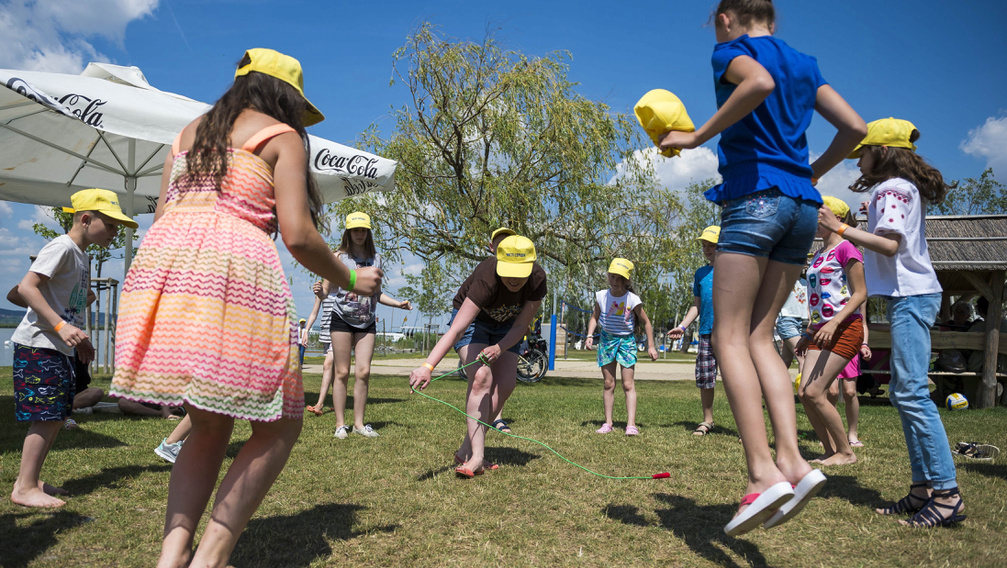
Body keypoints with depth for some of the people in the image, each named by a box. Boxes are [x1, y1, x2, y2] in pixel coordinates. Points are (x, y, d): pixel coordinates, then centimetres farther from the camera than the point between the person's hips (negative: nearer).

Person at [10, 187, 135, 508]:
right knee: (47, 415, -9)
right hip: (38, 344, -10)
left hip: (60, 348, 10)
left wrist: (81, 339, 23)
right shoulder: (62, 247, -12)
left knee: (58, 415, 11)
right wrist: (61, 326, -28)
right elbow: (26, 287, -22)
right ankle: (25, 488, -1)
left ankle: (29, 479, 21)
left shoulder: (82, 256, 17)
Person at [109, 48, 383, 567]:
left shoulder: (190, 131, 27)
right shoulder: (283, 137, 8)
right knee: (277, 426, 7)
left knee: (210, 426, 18)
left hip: (157, 260, 7)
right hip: (234, 268, -6)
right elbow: (297, 236, -4)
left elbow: (161, 216, 21)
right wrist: (350, 280, 11)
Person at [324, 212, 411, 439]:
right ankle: (340, 424, 8)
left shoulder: (376, 259, 11)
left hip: (367, 322, 3)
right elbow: (327, 288, -4)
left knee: (363, 371, -3)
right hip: (342, 319, -3)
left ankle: (359, 423, 7)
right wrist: (320, 292, -27)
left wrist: (398, 303, 8)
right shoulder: (339, 256, 0)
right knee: (342, 372, -1)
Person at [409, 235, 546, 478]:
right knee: (481, 377, -24)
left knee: (505, 385, -8)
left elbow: (520, 326, -20)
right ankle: (476, 457, -23)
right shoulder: (486, 280, -40)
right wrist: (427, 366, -58)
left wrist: (499, 349, -39)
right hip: (473, 320, -4)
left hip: (506, 326, 5)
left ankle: (466, 450, 1)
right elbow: (455, 330, -47)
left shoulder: (537, 279, -27)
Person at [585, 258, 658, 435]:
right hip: (607, 339, 3)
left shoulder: (632, 300, -14)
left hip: (626, 341, -3)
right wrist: (590, 336, -6)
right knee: (608, 384, 6)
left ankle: (631, 424, -6)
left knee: (628, 384, -6)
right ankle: (608, 423, 11)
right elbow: (595, 317, 9)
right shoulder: (601, 296, -6)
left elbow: (646, 322, -4)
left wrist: (651, 346, -5)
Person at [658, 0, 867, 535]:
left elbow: (761, 81, -21)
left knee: (730, 337, -7)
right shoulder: (805, 65, 23)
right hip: (801, 208, 7)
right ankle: (792, 460, -3)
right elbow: (854, 127, 16)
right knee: (760, 336, 8)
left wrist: (696, 137, -14)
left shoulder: (730, 52, 4)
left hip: (754, 197, -7)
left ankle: (763, 473, -16)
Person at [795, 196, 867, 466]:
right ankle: (830, 451, 11)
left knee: (814, 392, -14)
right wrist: (809, 333, 22)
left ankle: (846, 451, 1)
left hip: (845, 329, -8)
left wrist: (834, 323, -23)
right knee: (804, 394, -2)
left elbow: (860, 294, -11)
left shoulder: (846, 249, -5)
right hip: (821, 331, 8)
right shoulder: (819, 255, 19)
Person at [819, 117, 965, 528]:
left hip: (911, 296, -11)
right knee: (902, 393, 9)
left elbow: (890, 244, -20)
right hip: (910, 295, 11)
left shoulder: (891, 187, -8)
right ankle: (923, 487, 11)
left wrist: (840, 228, -18)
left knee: (912, 392, -14)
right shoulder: (904, 188, 21)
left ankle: (948, 493, -13)